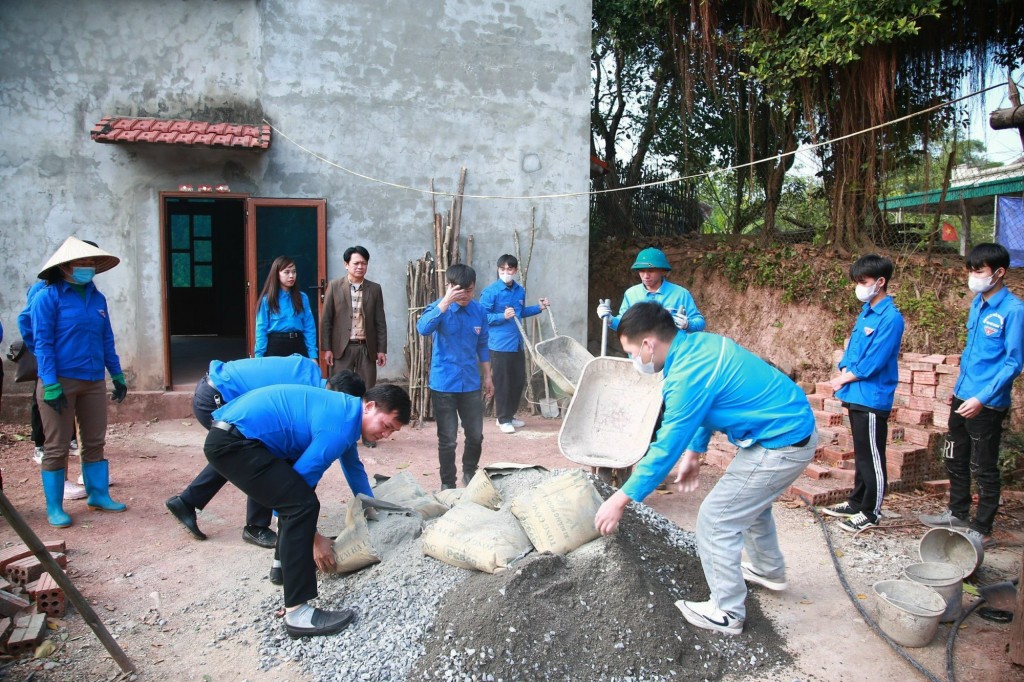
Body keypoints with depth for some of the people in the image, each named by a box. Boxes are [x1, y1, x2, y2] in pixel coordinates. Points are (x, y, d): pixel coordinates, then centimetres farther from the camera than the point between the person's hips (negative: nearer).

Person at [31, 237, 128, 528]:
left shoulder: (97, 298, 8)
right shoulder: (48, 298, -7)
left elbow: (107, 339, 13)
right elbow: (42, 343, -11)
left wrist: (117, 375, 12)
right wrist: (51, 385, -16)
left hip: (94, 381, 5)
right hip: (61, 382, -5)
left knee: (95, 442, 13)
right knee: (57, 446, 4)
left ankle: (98, 495, 26)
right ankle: (54, 508, 15)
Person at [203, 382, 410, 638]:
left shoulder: (346, 411, 13)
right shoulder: (339, 427, -17)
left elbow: (353, 466, 30)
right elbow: (301, 479, -12)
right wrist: (314, 537, 1)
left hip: (233, 435, 11)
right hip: (232, 443, -11)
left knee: (294, 496, 24)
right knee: (301, 503, -18)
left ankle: (286, 564, 40)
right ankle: (297, 613, -16)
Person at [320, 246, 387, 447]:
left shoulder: (375, 289, 6)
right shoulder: (334, 286, 1)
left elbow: (380, 321, 6)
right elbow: (325, 320, 1)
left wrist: (382, 349, 2)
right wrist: (326, 348, -5)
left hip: (367, 348, 2)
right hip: (343, 348, -1)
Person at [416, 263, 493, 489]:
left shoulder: (479, 311, 2)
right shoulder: (439, 307, -10)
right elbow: (423, 329, -31)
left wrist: (487, 377, 15)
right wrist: (445, 302, -36)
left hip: (471, 384, 4)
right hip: (444, 385, -4)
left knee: (476, 436, 11)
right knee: (447, 440, 4)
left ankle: (470, 473, 36)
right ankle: (448, 483, 23)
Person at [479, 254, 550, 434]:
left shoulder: (520, 291, 8)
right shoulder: (490, 292, -12)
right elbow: (482, 317, -12)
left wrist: (539, 307, 13)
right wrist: (503, 316, -23)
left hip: (517, 344, 7)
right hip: (499, 345, -7)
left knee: (519, 381, 12)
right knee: (502, 383, 0)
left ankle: (510, 415, 27)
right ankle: (503, 419, 12)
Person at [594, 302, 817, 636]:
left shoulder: (687, 376, -26)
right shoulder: (699, 343, 2)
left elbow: (666, 448, -21)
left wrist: (622, 498, -14)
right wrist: (694, 452, 20)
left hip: (780, 446, -10)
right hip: (797, 426, 10)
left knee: (715, 520, -1)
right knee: (750, 501, 30)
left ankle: (727, 612, 14)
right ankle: (769, 570, 53)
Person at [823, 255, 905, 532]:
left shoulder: (891, 318, -15)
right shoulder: (865, 312, 12)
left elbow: (873, 363, -18)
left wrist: (844, 378, -8)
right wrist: (844, 373, -1)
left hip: (873, 398, -8)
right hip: (856, 395, 8)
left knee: (872, 457, 2)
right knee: (861, 454, 19)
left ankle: (871, 512, 12)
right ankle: (857, 501, 30)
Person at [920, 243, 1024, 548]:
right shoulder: (977, 304, 8)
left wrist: (982, 398, -24)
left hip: (987, 405, -8)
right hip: (963, 398, 8)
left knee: (983, 469, 3)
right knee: (955, 459, 19)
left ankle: (982, 530, 16)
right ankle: (958, 514, 36)